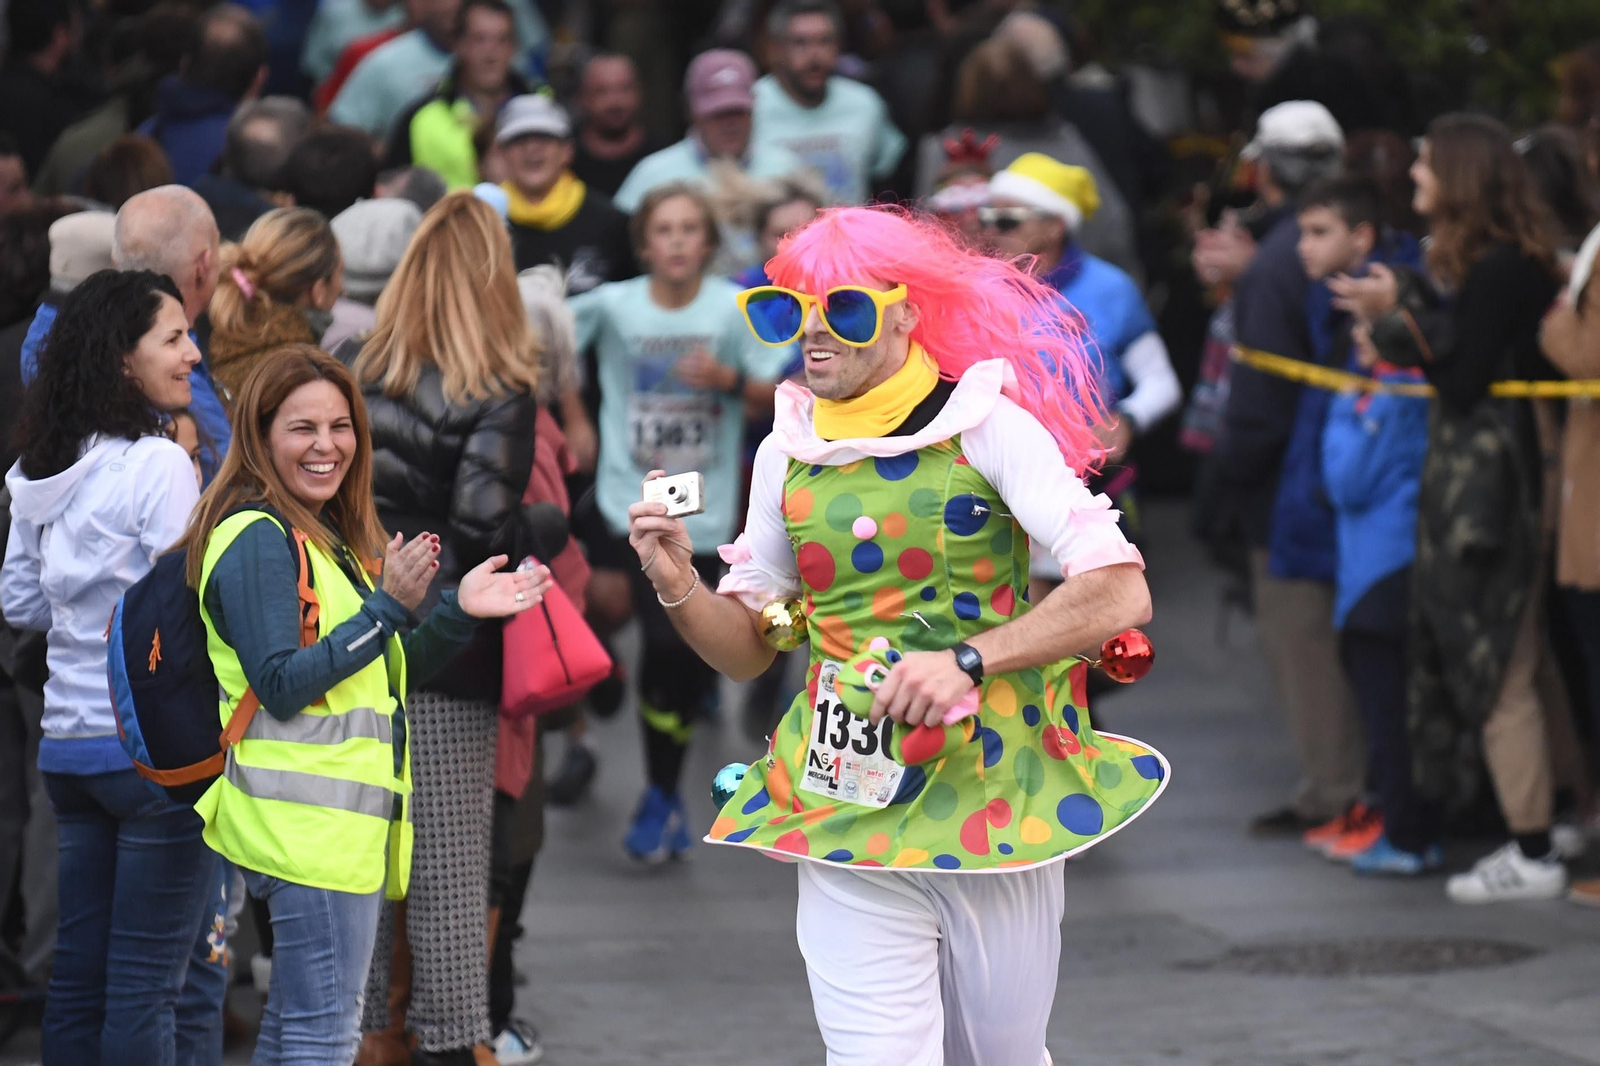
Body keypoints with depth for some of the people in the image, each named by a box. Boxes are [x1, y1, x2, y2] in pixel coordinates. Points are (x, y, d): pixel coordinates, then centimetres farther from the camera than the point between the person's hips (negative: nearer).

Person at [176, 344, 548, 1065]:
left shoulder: (328, 538, 18)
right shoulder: (258, 539, -11)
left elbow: (389, 676, 21)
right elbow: (281, 686, -20)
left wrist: (459, 613, 7)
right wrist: (389, 607, -21)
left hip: (344, 817, 10)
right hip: (311, 822, -10)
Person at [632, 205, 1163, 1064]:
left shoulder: (988, 428, -7)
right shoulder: (787, 454, 6)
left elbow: (1120, 595, -14)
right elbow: (745, 648, 12)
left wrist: (969, 660, -25)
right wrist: (678, 589, -9)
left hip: (994, 799, -2)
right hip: (847, 815, 2)